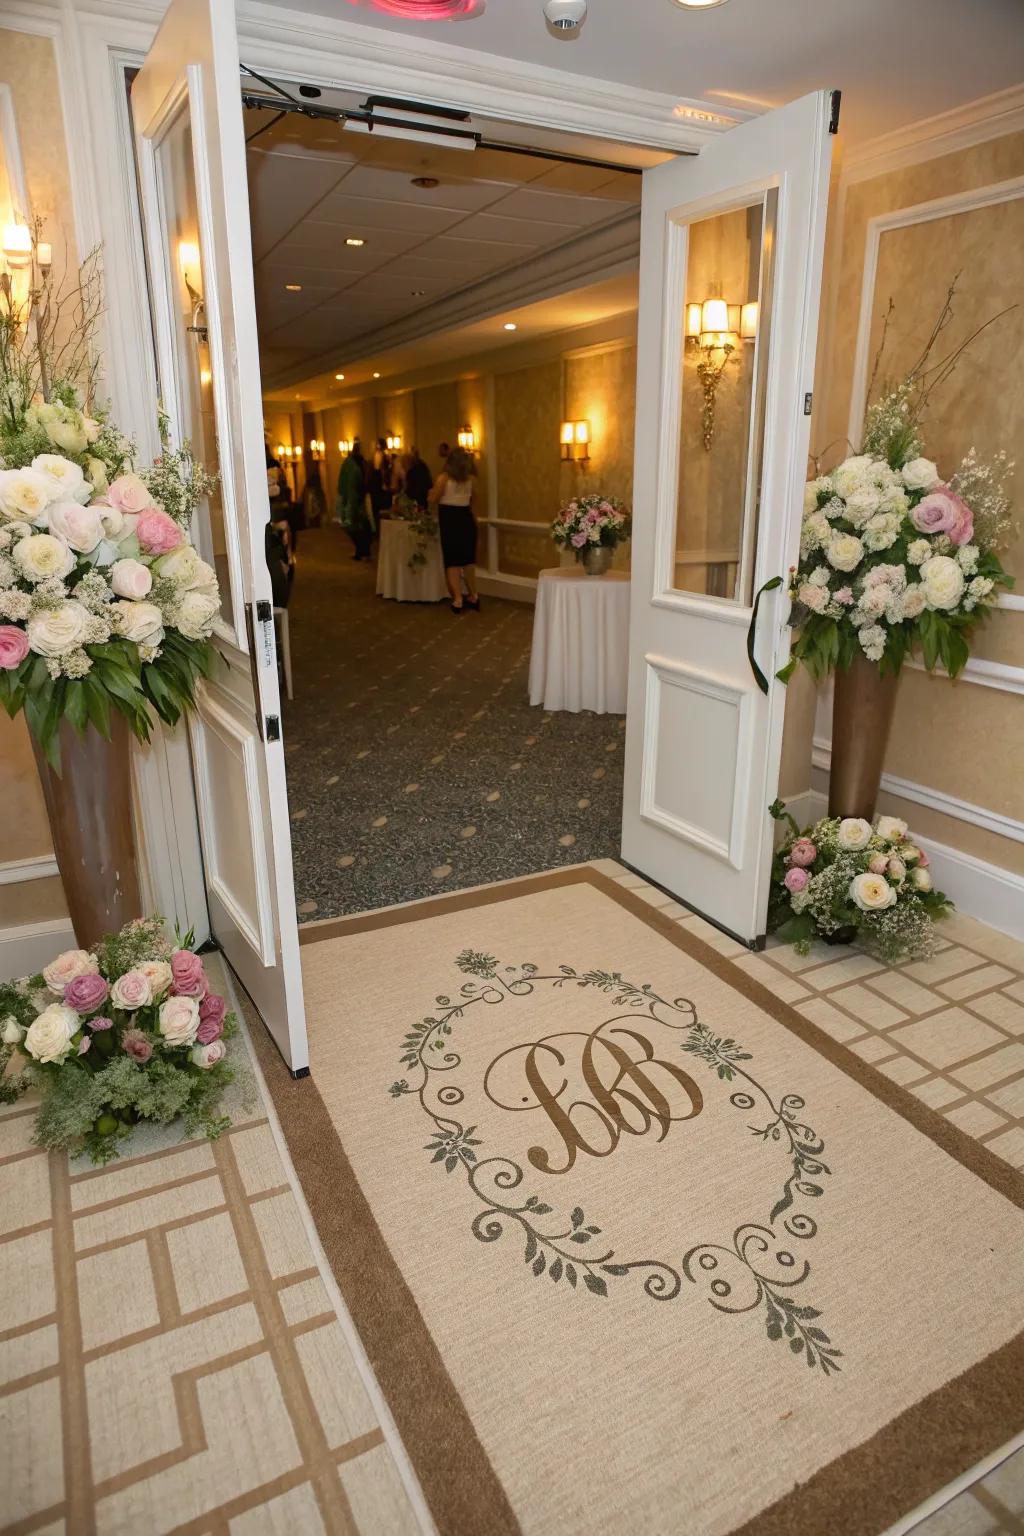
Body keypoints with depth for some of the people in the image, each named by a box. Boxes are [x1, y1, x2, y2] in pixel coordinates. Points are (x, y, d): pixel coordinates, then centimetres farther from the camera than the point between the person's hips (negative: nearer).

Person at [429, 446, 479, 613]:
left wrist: (432, 492, 13)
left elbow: (434, 499, -8)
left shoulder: (443, 478, -10)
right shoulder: (470, 479, 1)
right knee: (468, 559, 15)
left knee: (452, 561, 4)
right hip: (467, 519, 4)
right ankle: (473, 596, 21)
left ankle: (458, 599, 0)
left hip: (449, 520, -4)